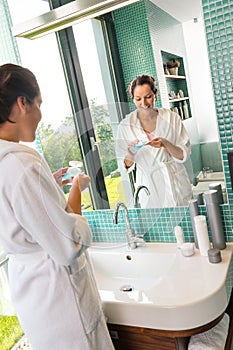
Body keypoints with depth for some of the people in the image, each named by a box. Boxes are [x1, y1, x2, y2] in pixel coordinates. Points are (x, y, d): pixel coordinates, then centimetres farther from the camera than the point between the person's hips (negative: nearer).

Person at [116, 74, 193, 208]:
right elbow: (126, 166, 1)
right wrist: (130, 155, -21)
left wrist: (165, 144, -21)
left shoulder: (172, 118, -4)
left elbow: (184, 155, -4)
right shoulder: (126, 126, -5)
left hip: (177, 186, 1)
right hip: (150, 190, -1)